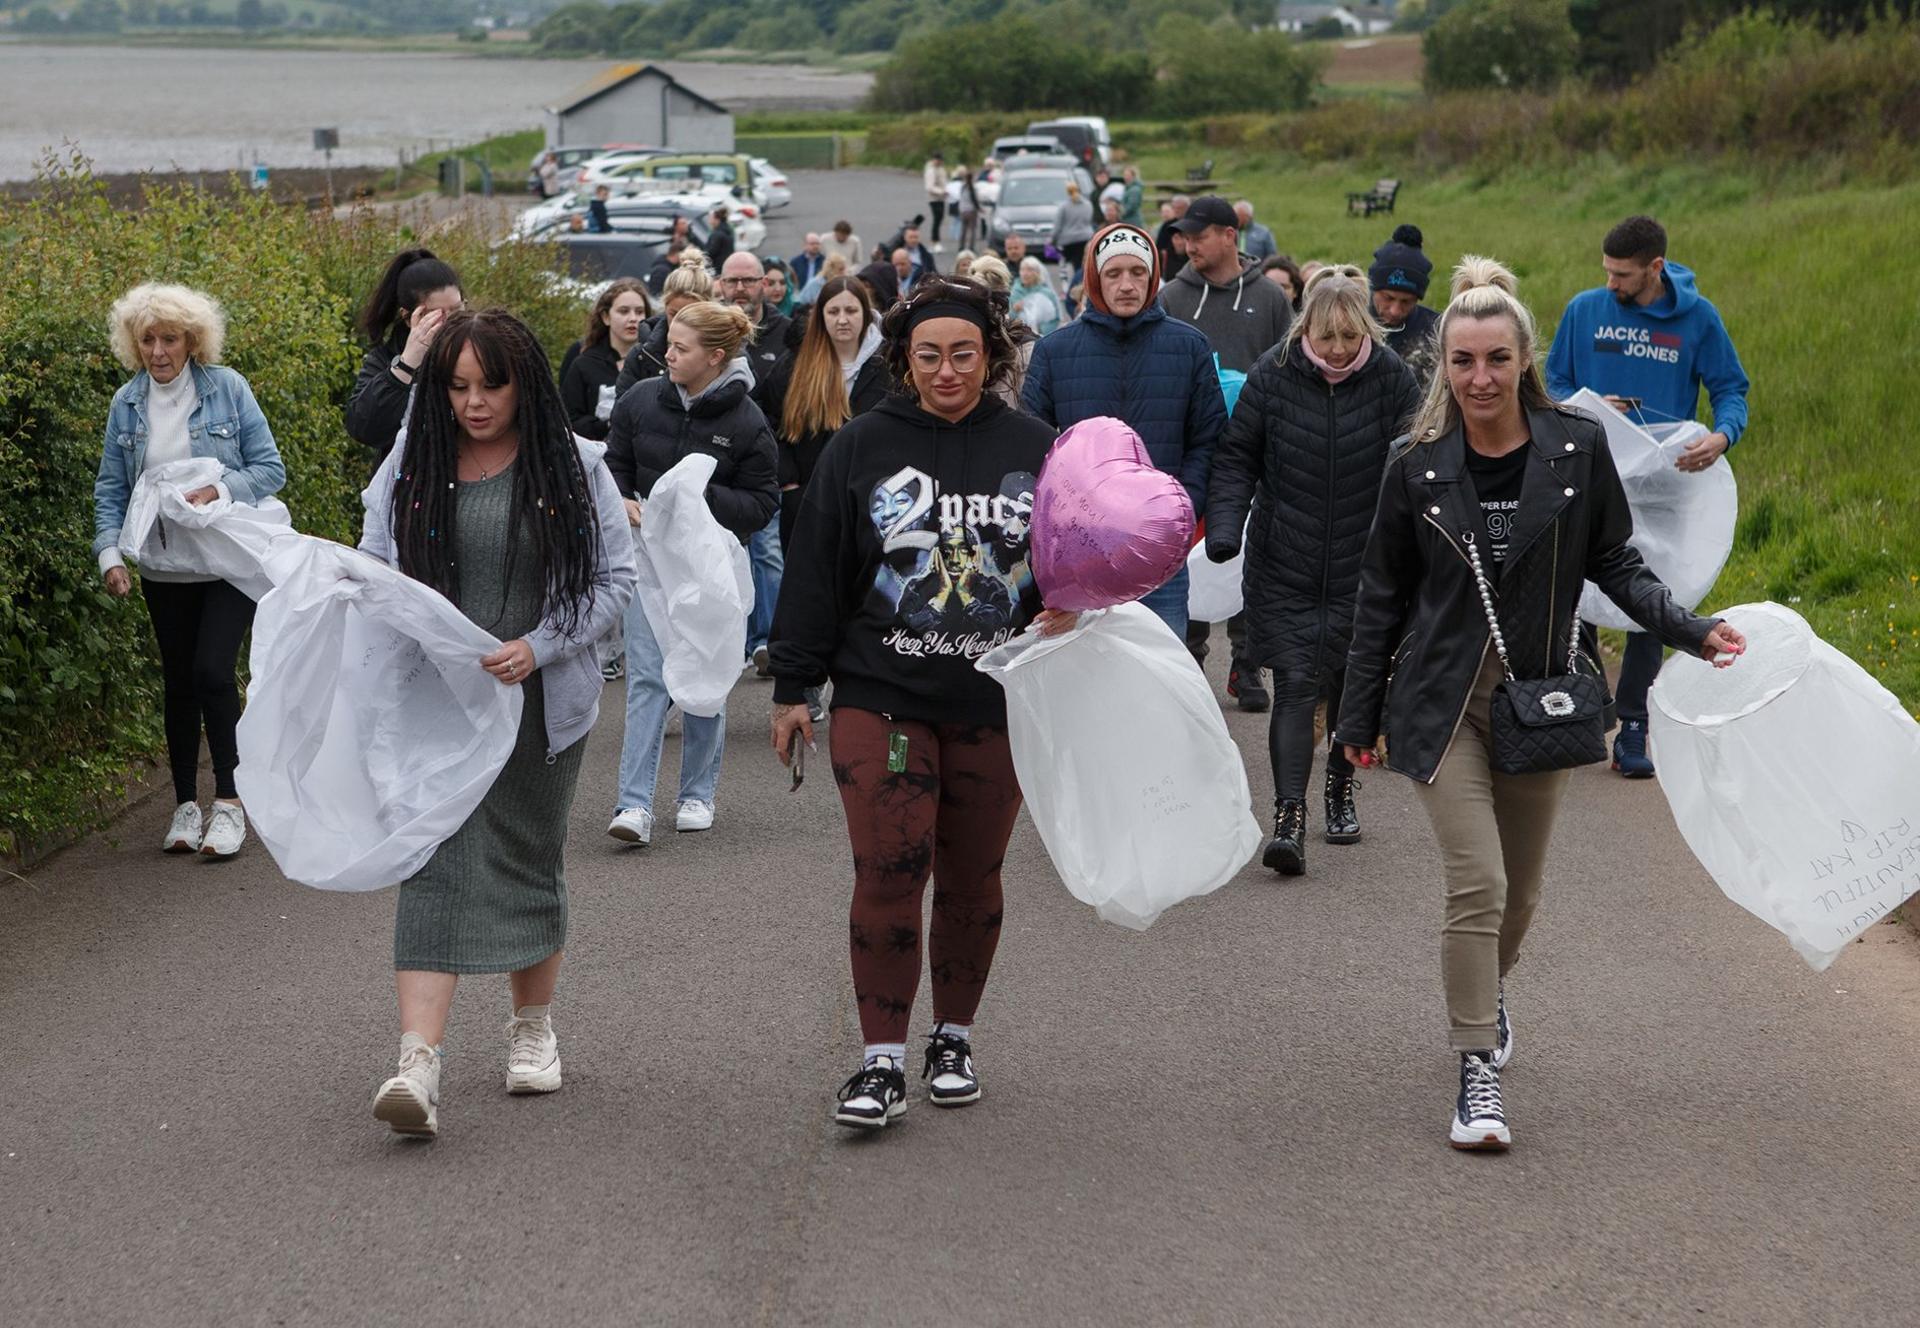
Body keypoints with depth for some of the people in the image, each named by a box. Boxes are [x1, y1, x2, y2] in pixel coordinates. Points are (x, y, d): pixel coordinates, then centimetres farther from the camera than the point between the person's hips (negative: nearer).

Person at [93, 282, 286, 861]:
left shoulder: (228, 389, -7)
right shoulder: (127, 404, 3)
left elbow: (270, 469, -5)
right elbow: (111, 489, 6)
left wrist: (218, 489, -22)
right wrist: (110, 554, -8)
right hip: (165, 570, 4)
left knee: (212, 671, -15)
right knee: (177, 681, 10)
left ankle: (230, 800, -5)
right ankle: (186, 804, 21)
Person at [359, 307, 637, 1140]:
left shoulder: (573, 468, -1)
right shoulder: (410, 468, 2)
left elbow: (615, 579, 0)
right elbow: (374, 572, 9)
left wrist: (538, 647, -13)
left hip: (541, 706, 0)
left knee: (531, 864, 13)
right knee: (435, 867, -11)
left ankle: (532, 1029, 33)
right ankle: (418, 1065, -20)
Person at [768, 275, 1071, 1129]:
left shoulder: (1034, 450, 5)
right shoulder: (861, 448, 1)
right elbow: (815, 573, 4)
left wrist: (1066, 613, -7)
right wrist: (793, 687, 2)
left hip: (996, 705, 2)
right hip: (881, 698, -2)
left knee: (972, 877, 10)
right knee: (888, 873, -10)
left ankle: (954, 1040, 26)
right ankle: (881, 1061, -3)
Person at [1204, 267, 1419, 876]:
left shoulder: (1391, 378, -6)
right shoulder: (1272, 375, -6)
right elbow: (1236, 457, 2)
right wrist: (1224, 524, -12)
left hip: (1362, 568, 1)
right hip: (1284, 568, -1)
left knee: (1352, 682, 12)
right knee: (1296, 683, -10)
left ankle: (1341, 790, 35)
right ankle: (1289, 816, -15)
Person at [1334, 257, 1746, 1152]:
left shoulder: (1577, 449, -3)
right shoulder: (1419, 470, -4)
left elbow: (1615, 564, 6)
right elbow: (1382, 598, 5)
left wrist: (1690, 630, -9)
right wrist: (1359, 716, 8)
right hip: (1443, 702, -2)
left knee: (1519, 891, 14)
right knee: (1476, 885, -14)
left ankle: (1485, 994, 45)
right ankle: (1477, 1075, -7)